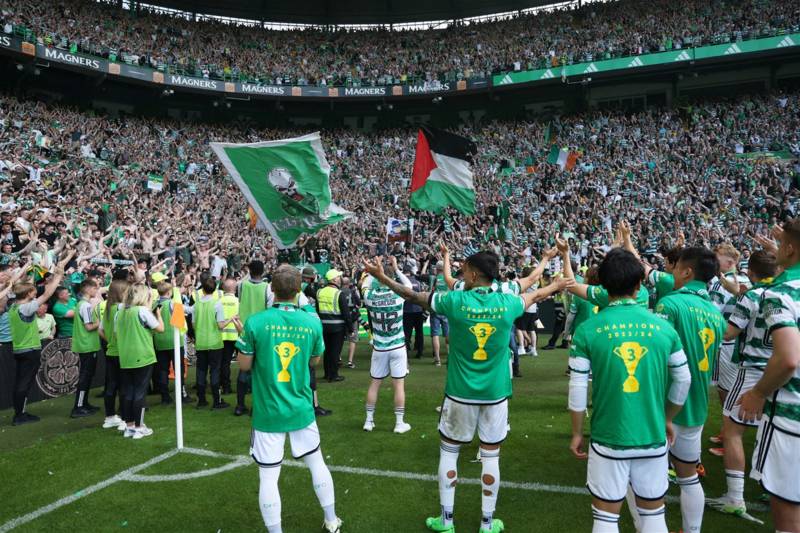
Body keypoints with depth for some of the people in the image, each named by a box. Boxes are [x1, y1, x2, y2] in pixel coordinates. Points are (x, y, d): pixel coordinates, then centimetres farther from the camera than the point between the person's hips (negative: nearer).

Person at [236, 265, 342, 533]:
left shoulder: (255, 322, -15)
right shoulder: (312, 322, -8)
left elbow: (244, 364, -5)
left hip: (268, 412, -3)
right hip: (301, 409, 3)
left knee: (268, 477, 8)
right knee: (317, 462, 21)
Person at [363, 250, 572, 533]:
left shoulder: (456, 301, -13)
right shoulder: (507, 303, -6)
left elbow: (413, 295, -2)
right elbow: (535, 295, 15)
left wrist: (381, 276, 10)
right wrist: (557, 285, 36)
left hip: (460, 393, -2)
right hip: (496, 394, 2)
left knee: (448, 452, 14)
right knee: (491, 456, 12)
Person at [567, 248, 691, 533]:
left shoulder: (587, 330, -11)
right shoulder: (664, 328, -3)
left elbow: (578, 390, -9)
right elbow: (683, 381, 5)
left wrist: (576, 433, 5)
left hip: (608, 440, -2)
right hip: (654, 438, 3)